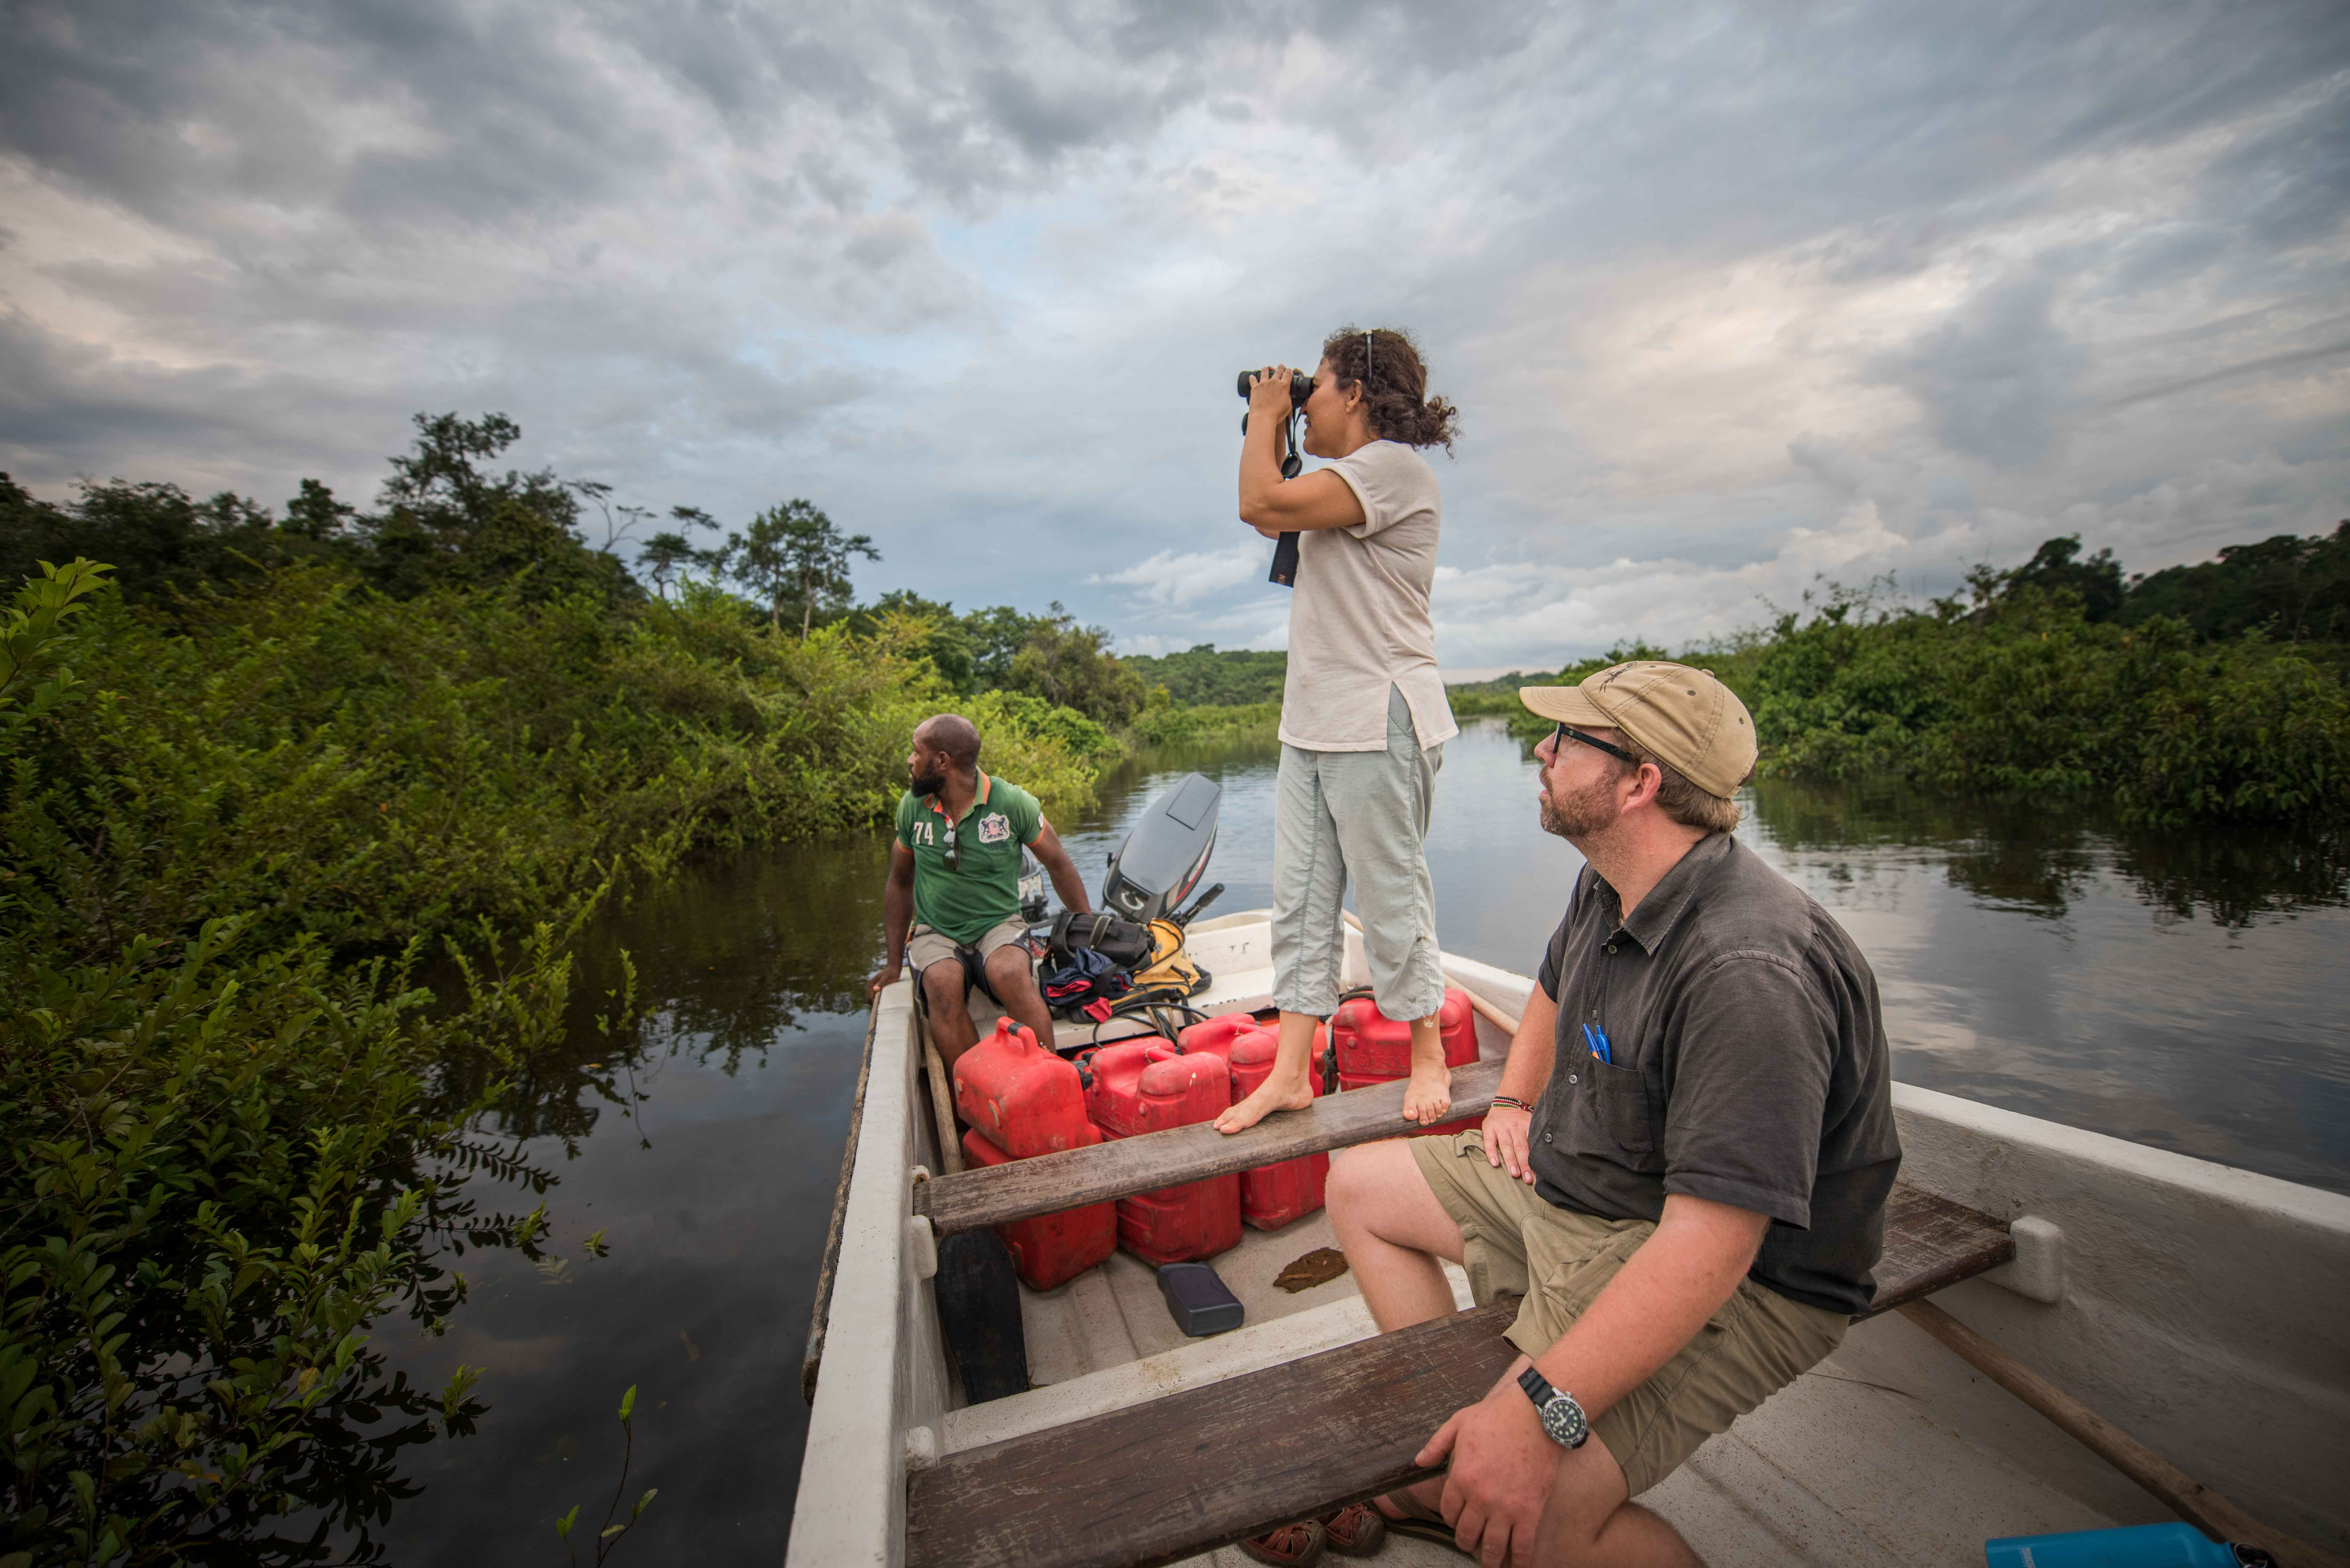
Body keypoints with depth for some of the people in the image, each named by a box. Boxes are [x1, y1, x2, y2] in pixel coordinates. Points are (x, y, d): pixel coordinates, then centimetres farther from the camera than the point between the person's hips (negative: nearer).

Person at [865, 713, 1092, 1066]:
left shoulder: (1013, 803, -8)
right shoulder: (912, 806, 1)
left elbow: (1059, 865, 4)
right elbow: (900, 884, 13)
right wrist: (893, 964, 9)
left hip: (999, 925, -2)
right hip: (935, 932, 2)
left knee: (1010, 975, -35)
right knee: (943, 983, -32)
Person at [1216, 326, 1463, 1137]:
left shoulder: (1395, 467, -9)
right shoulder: (1349, 484, 22)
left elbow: (1262, 506, -18)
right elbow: (1271, 518, 29)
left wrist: (1265, 415, 0)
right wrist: (1269, 423, 23)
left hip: (1377, 726, -9)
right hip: (1313, 726, 10)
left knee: (1390, 899, 1)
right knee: (1300, 901, 6)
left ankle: (1428, 1057, 21)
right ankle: (1291, 1073, 13)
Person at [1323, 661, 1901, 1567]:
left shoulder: (1748, 972, -32)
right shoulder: (1607, 888, -1)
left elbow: (1707, 1244, -35)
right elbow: (1555, 990, 23)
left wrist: (1539, 1411, -37)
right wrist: (1514, 1101, 12)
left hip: (1733, 1278, -9)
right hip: (1568, 1185, 9)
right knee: (1360, 1184, 13)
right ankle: (1444, 1465, 16)